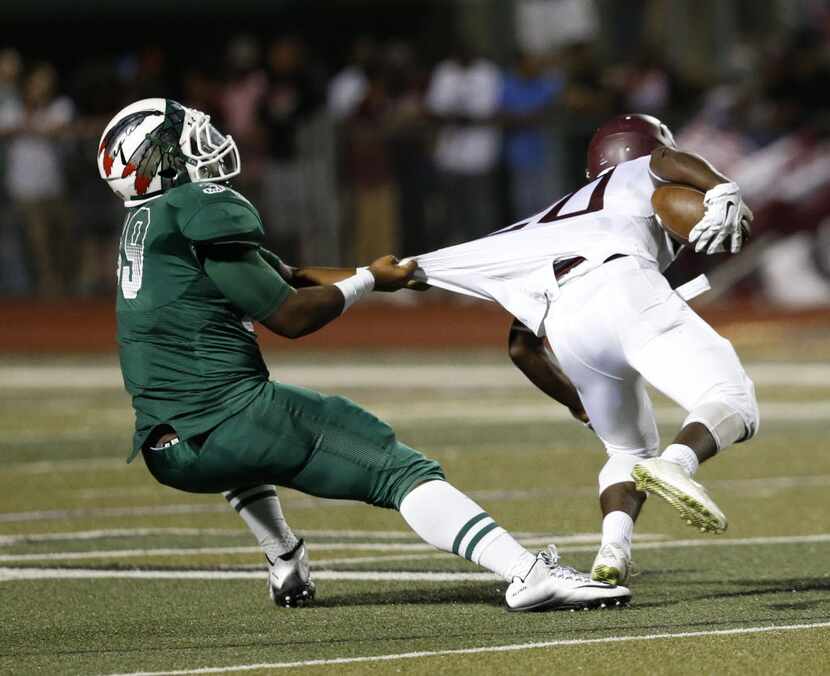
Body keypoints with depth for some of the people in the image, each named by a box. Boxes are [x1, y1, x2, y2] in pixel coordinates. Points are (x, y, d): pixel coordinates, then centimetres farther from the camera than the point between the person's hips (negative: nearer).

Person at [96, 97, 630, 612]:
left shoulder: (145, 221, 20)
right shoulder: (206, 208, -5)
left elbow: (280, 278, 20)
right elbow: (288, 316, -4)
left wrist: (371, 274, 19)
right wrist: (368, 281, 10)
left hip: (167, 454, 8)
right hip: (230, 414, -8)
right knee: (404, 472, -10)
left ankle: (287, 567, 39)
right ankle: (529, 574, -26)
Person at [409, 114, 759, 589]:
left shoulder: (552, 224, 43)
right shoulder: (636, 179, 31)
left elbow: (521, 347, 43)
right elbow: (671, 161, 5)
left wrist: (579, 404, 51)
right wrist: (722, 191, -8)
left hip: (564, 326, 5)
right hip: (624, 287, -5)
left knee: (630, 451, 22)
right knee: (734, 406, -11)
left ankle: (614, 548, -6)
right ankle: (678, 463, -43)